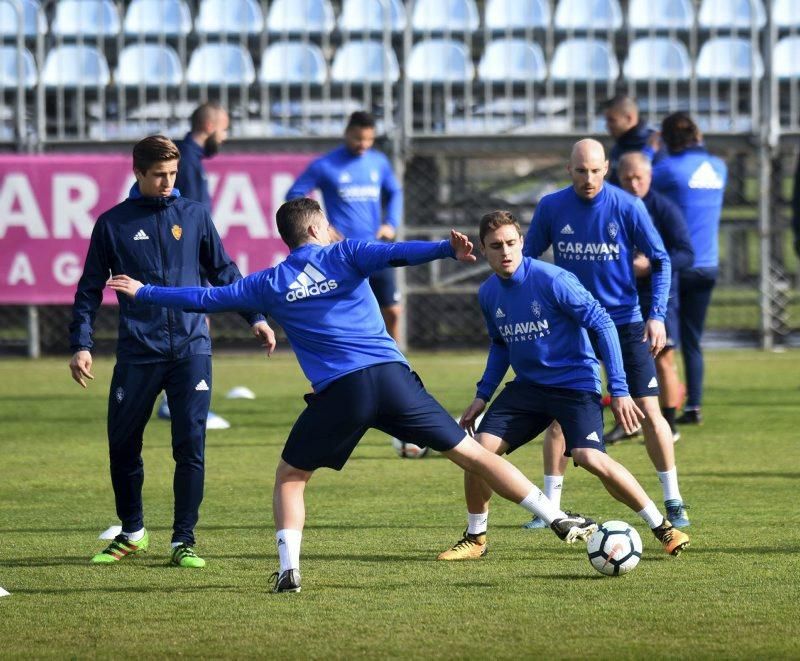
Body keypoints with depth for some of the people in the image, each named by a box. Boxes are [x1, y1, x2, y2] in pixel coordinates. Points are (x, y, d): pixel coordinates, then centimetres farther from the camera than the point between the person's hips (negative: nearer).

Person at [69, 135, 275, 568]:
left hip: (191, 349, 0)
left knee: (190, 446, -7)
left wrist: (255, 318, 8)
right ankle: (132, 533, 26)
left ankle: (184, 540, 2)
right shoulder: (113, 224, 5)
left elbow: (223, 272, 16)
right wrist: (81, 345, -1)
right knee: (122, 445, 6)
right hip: (137, 354, 0)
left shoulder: (194, 216, 8)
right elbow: (90, 289, 8)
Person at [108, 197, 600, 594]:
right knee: (471, 453, 4)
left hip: (338, 394, 0)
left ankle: (289, 569, 2)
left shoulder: (269, 285, 16)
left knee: (290, 477, 21)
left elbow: (204, 298, 22)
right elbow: (395, 254, -9)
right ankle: (560, 521, 2)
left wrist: (143, 292, 35)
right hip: (391, 377, 0)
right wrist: (448, 249, -22)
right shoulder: (344, 255, 11)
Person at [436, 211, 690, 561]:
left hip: (576, 383, -6)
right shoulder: (488, 293, 1)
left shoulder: (551, 280, -19)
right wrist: (483, 395, 15)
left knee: (590, 457, -25)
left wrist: (619, 390, -20)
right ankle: (475, 539, 14)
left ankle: (663, 528, -11)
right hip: (528, 385, 6)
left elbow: (602, 324, -17)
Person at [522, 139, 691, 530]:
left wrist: (658, 315, -13)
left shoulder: (627, 207, -10)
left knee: (649, 411, -6)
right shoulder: (551, 208, -5)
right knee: (558, 415, -1)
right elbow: (527, 259, 8)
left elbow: (660, 261, -4)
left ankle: (673, 503, 4)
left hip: (625, 323, -2)